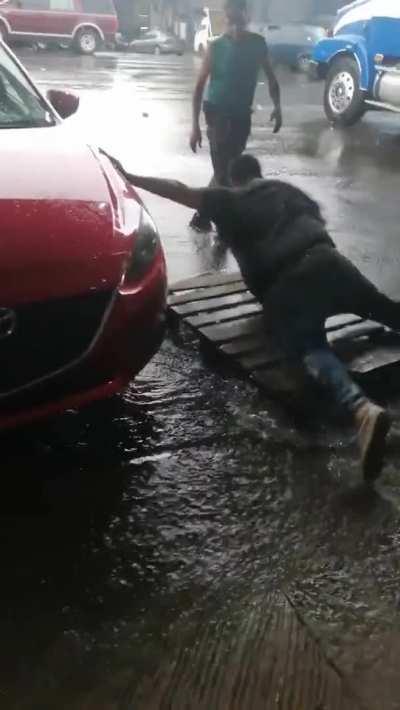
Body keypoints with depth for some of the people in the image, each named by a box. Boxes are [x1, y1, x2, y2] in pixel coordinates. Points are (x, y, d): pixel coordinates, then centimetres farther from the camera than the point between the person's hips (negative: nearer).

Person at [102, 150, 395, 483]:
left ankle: (362, 409, -40)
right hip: (323, 261, 4)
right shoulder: (288, 190, 30)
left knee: (312, 351, -14)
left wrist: (128, 178, 14)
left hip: (282, 286, -4)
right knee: (383, 307, 18)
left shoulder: (228, 201, 19)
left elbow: (180, 191, 10)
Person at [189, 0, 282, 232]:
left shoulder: (258, 43, -1)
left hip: (242, 114, 5)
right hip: (218, 112, -5)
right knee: (223, 172, -12)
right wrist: (195, 125, -15)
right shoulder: (217, 47, -11)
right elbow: (200, 85, -9)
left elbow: (270, 76, 10)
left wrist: (277, 106, -5)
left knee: (231, 168, 12)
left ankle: (204, 214, 28)